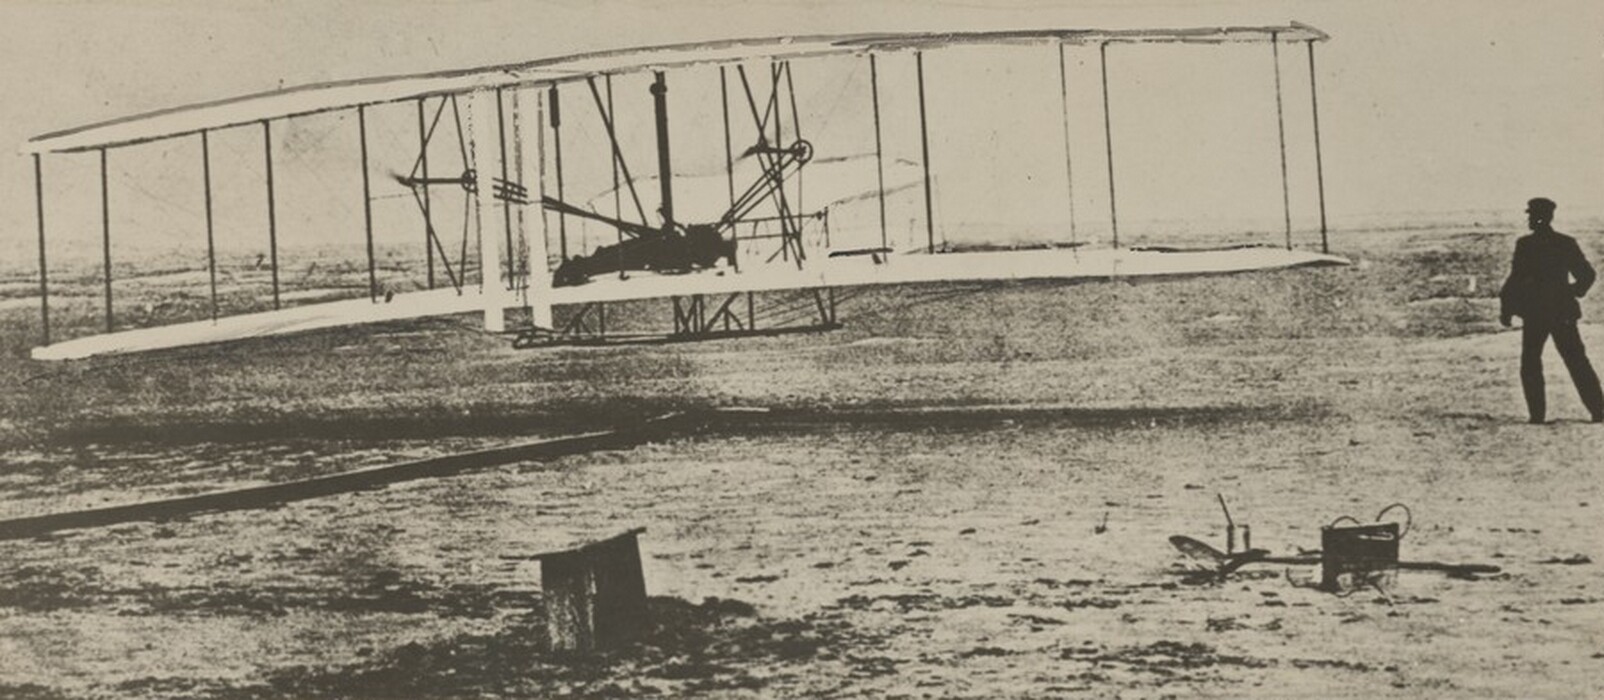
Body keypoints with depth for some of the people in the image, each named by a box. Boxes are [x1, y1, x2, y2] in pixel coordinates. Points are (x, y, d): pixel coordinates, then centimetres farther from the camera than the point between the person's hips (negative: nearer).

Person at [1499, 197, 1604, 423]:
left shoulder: (1525, 244, -10)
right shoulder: (1567, 243, 3)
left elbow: (1515, 279, -11)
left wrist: (1505, 309, -4)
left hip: (1535, 313, -4)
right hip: (1563, 312, 4)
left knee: (1530, 364, 7)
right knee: (1578, 362, 9)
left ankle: (1537, 414, 0)